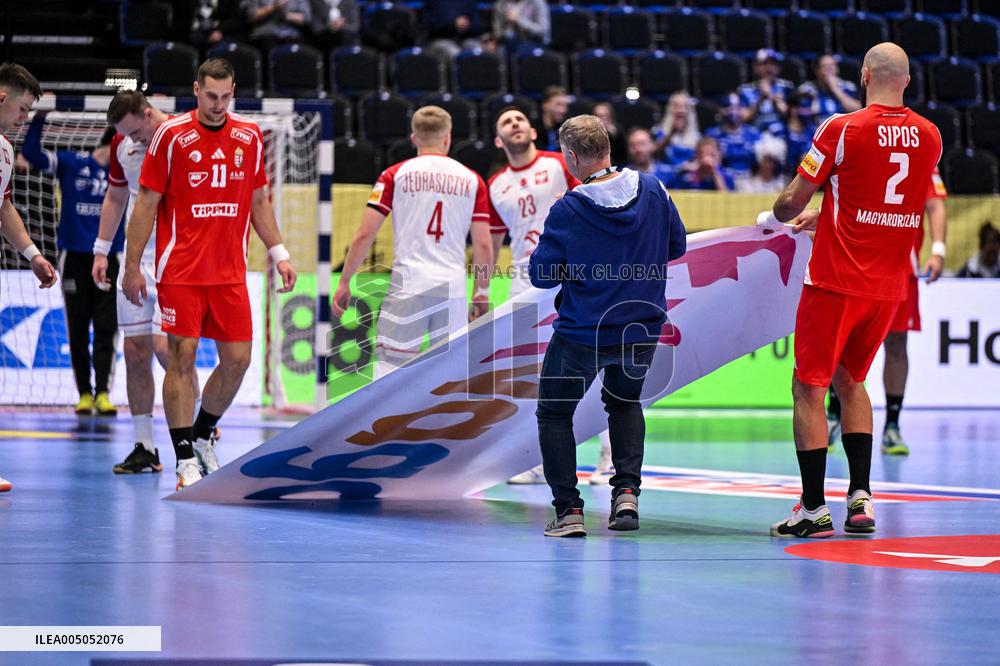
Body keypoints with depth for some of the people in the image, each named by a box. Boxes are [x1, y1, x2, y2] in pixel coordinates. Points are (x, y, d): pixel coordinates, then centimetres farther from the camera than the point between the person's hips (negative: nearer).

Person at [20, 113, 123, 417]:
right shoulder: (70, 162, 0)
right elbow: (31, 153, -4)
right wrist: (39, 118, -16)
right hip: (73, 257, -1)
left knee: (106, 329, -6)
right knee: (78, 331, 4)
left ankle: (102, 393, -7)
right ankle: (84, 393, 10)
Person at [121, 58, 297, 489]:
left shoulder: (250, 137, 7)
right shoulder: (171, 135, -4)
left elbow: (259, 203, 17)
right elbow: (146, 204, -1)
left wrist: (278, 254, 9)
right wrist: (132, 267, -3)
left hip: (230, 272, 4)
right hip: (180, 271, -4)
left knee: (238, 359, 3)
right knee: (182, 358, -6)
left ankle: (202, 437, 25)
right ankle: (186, 461, -3)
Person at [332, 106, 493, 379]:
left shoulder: (395, 175, 4)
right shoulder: (471, 179, 8)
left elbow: (364, 235, 0)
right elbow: (483, 245, 6)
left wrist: (344, 282, 8)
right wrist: (482, 291, 19)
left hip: (408, 283, -2)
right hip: (454, 288, 2)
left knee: (389, 365, -3)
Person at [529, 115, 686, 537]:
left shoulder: (567, 211, -19)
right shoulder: (653, 191, -7)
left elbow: (542, 276, -12)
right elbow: (676, 246, 6)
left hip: (582, 334, -4)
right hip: (643, 328, 4)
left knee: (554, 413, 15)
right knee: (625, 401, 29)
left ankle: (568, 510, 4)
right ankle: (627, 491, 9)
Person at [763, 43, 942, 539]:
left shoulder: (842, 129, -12)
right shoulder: (930, 137, 5)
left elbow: (793, 200, -8)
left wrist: (772, 218, 15)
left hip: (836, 281, -5)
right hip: (888, 285, 5)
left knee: (809, 388, 3)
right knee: (850, 380, 21)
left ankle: (814, 510, -1)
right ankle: (861, 497, 11)